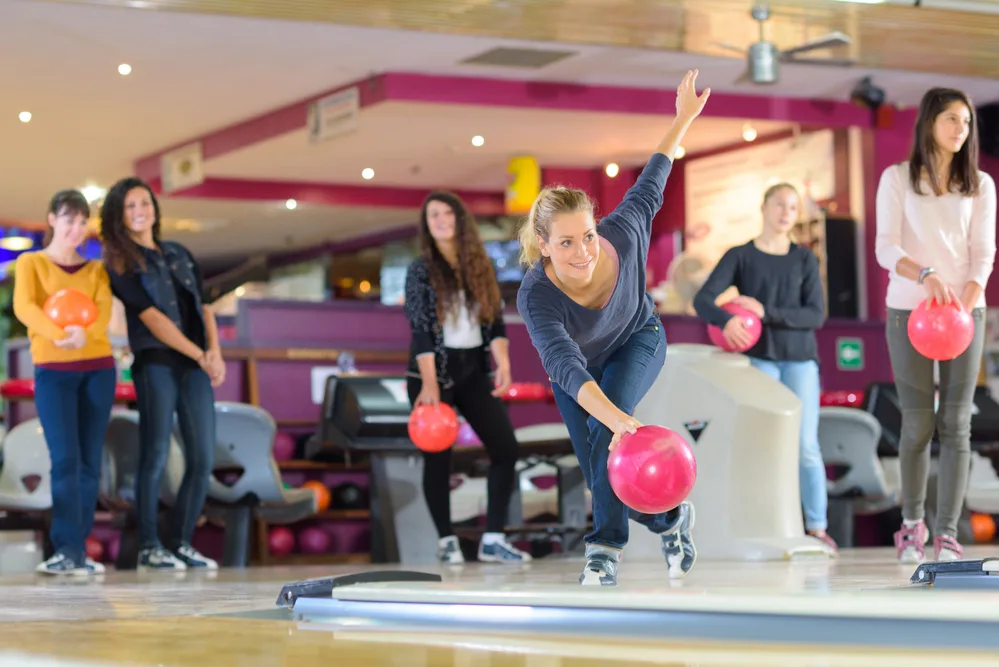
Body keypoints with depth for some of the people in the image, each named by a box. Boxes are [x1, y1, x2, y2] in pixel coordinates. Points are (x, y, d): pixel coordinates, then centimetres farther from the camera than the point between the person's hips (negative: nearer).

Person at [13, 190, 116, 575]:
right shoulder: (30, 263, 6)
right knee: (65, 459, -13)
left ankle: (77, 550, 3)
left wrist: (84, 334, -27)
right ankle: (69, 550, -15)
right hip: (53, 370, -3)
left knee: (89, 461, 0)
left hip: (98, 369, 3)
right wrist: (58, 334, -30)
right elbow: (23, 307, -12)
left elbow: (104, 310, -4)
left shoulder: (95, 270, 14)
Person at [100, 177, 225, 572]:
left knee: (202, 459, 1)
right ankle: (149, 547, -2)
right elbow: (152, 317, -8)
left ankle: (182, 544, 9)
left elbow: (203, 307, 15)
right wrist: (200, 355, -11)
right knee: (155, 455, -8)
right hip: (155, 364, -5)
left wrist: (214, 351, -3)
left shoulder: (179, 254, 19)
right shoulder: (121, 263, 1)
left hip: (195, 365, 5)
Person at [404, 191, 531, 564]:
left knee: (505, 447, -3)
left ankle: (493, 539, 3)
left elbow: (495, 321, 6)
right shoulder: (421, 270, -4)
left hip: (473, 370, 4)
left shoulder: (480, 267, 7)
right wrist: (429, 384, -19)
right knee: (438, 457, -2)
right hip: (434, 371, -4)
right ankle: (447, 541, 10)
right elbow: (420, 329, -11)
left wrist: (503, 363, -10)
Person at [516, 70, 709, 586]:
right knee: (603, 474, 1)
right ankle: (670, 519, 25)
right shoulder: (536, 298, -41)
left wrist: (684, 118, -4)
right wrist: (621, 422, -68)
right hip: (578, 365, 1)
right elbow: (569, 368, -53)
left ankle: (606, 549, -14)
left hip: (636, 341, -1)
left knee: (607, 432, -25)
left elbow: (649, 188, -14)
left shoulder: (622, 236, -35)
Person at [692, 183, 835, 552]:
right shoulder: (739, 256, 6)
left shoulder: (805, 259, 9)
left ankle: (817, 527, -2)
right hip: (758, 358, -1)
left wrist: (766, 312, -12)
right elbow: (703, 300, -5)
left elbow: (816, 315, -1)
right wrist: (726, 320, -26)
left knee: (806, 445, -5)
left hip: (800, 359, 1)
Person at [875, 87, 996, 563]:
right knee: (918, 423, -1)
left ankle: (947, 534, -4)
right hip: (908, 309, -1)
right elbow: (886, 248, -5)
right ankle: (912, 524, 19)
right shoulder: (897, 178, 3)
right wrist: (926, 276, -24)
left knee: (956, 422, -5)